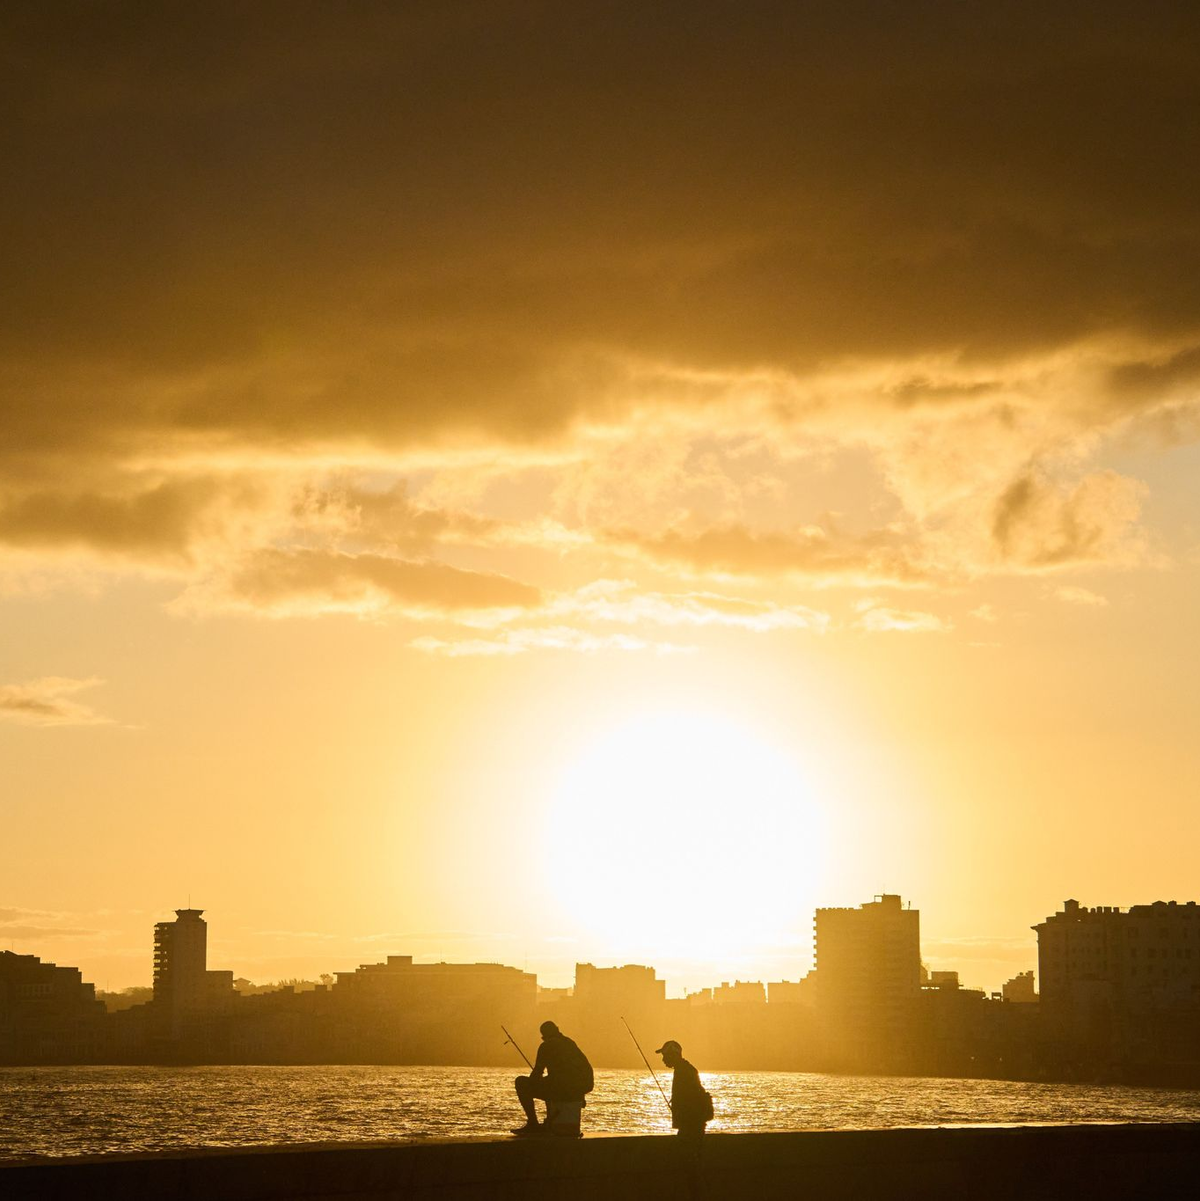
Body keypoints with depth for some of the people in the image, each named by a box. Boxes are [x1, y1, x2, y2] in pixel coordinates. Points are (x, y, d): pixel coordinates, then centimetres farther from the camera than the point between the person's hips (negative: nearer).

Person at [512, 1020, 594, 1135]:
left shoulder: (546, 1046, 2)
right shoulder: (570, 1043, 23)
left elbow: (537, 1073, -2)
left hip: (562, 1087, -8)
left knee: (521, 1082, 4)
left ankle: (532, 1124, 0)